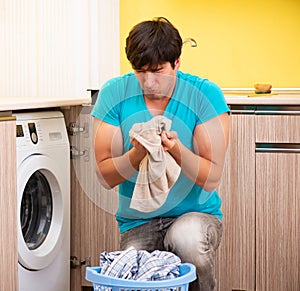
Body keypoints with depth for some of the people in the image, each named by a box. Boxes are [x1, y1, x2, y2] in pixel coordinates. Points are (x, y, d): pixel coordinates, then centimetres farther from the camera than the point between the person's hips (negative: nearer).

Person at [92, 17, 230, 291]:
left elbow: (211, 179, -11)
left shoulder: (205, 95, -10)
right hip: (137, 222, 2)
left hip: (196, 212, -1)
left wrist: (177, 150, -29)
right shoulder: (114, 94, -4)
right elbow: (105, 176, -4)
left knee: (186, 238, -35)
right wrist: (138, 153, -24)